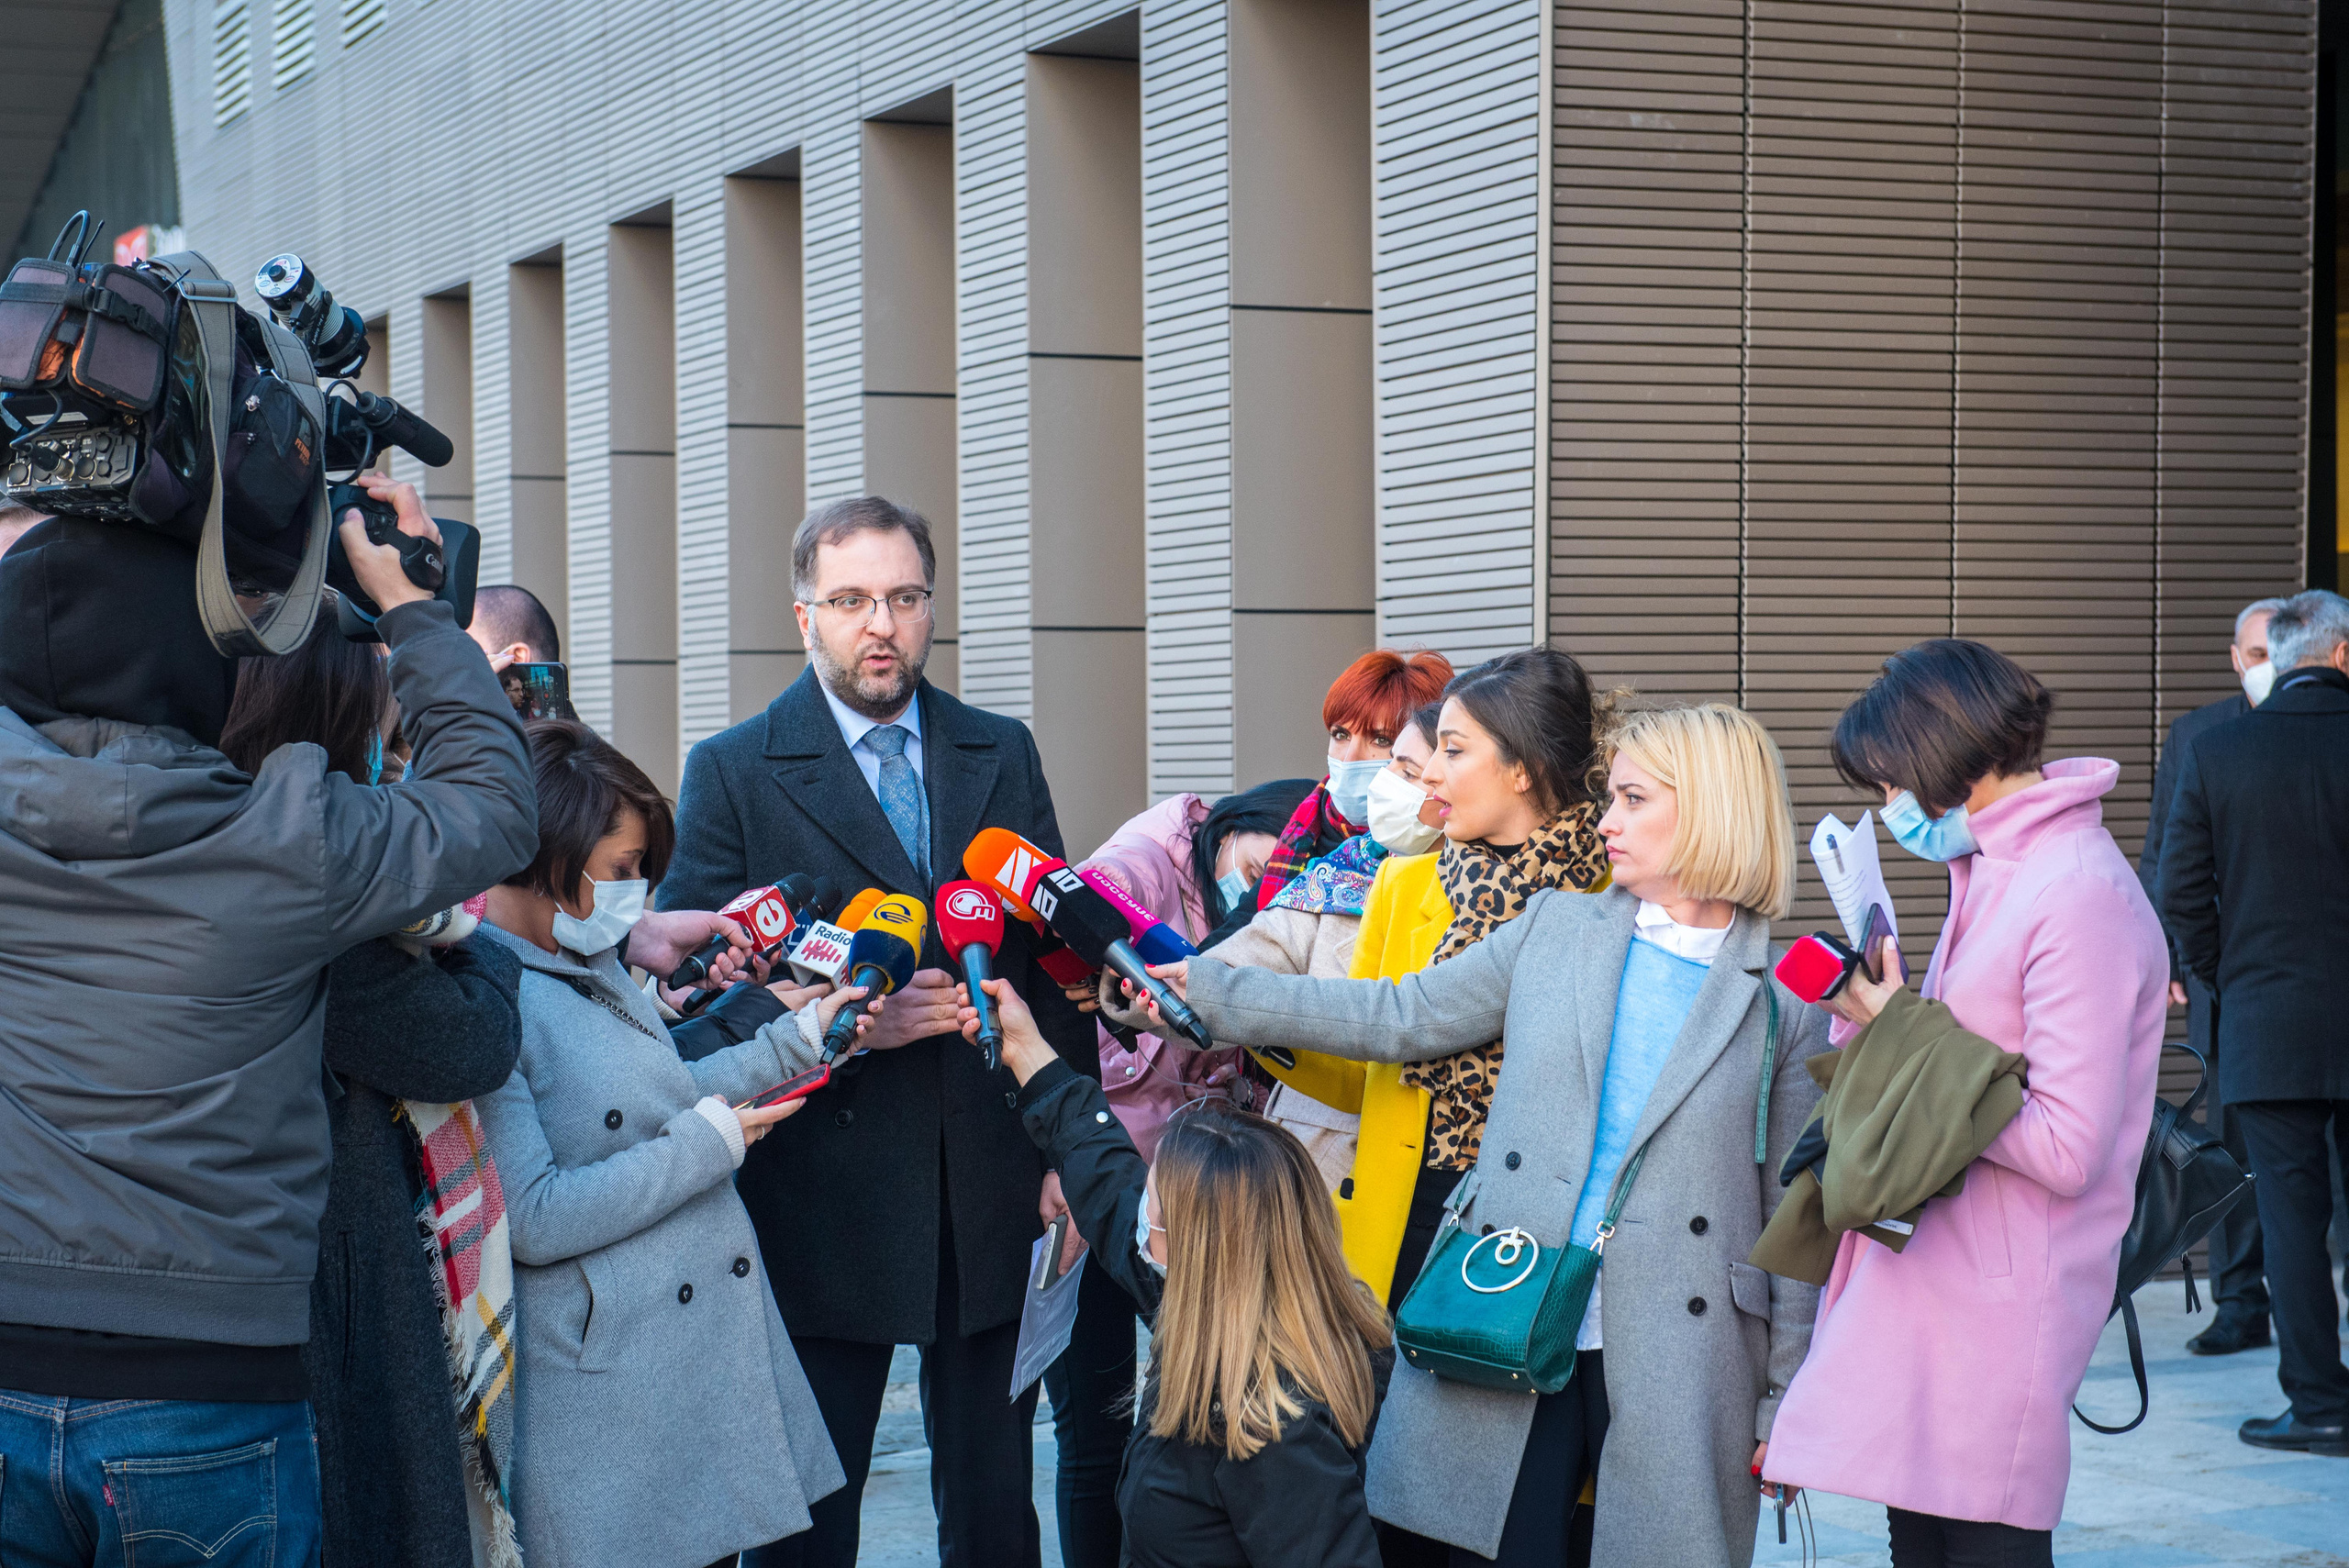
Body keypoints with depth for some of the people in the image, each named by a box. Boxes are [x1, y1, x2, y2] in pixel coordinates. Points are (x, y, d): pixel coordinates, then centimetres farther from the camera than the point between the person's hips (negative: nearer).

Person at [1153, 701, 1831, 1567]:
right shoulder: (1555, 928, 10)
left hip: (1672, 1374, -2)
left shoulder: (1787, 1003, 2)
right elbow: (1399, 1017, 10)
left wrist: (1788, 1400, 2)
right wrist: (1211, 992, 4)